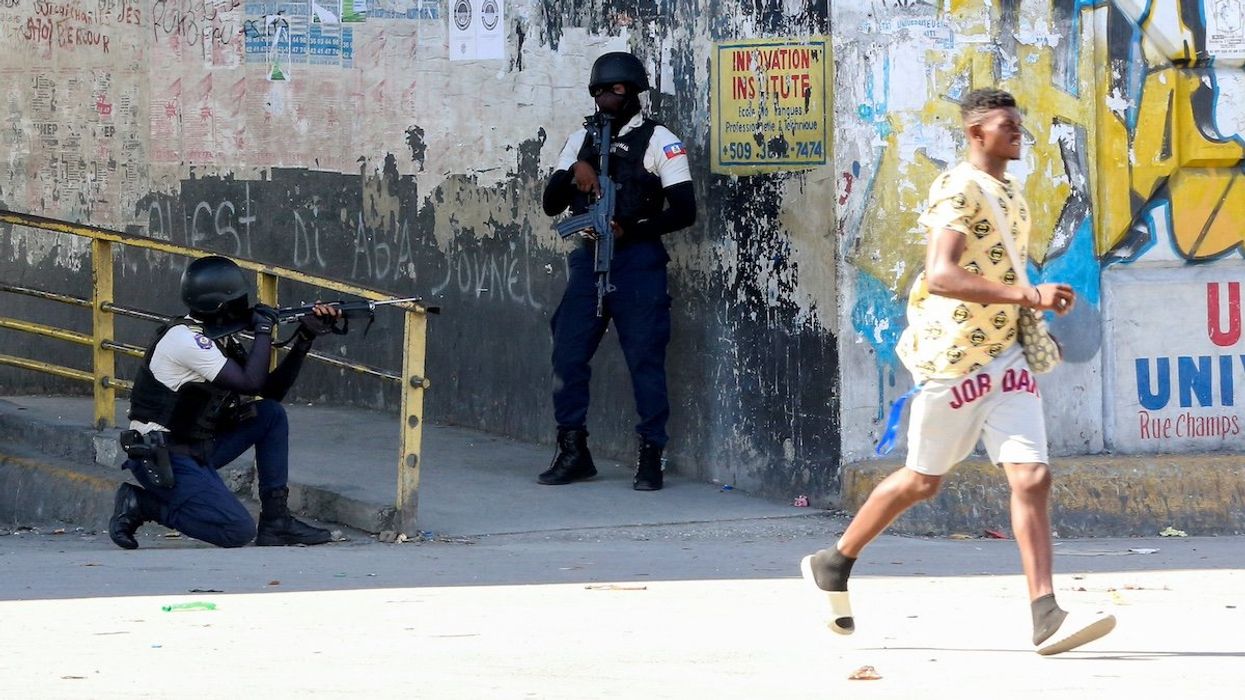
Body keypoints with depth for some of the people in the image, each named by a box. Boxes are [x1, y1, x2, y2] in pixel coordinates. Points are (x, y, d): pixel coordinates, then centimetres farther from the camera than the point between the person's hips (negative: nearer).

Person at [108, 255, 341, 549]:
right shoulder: (185, 338, -20)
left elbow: (273, 390, 11)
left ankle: (276, 521, 3)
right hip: (162, 458, -10)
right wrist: (263, 329, -12)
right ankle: (139, 504, -5)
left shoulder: (220, 338, 10)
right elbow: (251, 383, -24)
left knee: (272, 415, 4)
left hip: (199, 449, 10)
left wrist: (304, 338, 4)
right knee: (238, 531, -18)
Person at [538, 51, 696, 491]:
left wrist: (630, 229, -16)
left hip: (637, 260, -5)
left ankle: (651, 455, 1)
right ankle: (573, 453, 10)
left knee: (645, 357, -5)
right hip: (589, 257, 5)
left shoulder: (658, 141, -1)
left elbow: (684, 211, -6)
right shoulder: (582, 140, 15)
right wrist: (573, 173, -9)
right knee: (567, 354, 1)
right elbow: (551, 204, 11)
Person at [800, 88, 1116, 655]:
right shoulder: (958, 189, -14)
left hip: (1004, 356, 7)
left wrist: (1035, 306, 15)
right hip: (950, 355, -7)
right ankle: (834, 563, 29)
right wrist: (1029, 296, -34)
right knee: (922, 480, 8)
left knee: (1032, 476, -8)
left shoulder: (1011, 196, 14)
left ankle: (1045, 617, -14)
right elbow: (941, 275, -29)